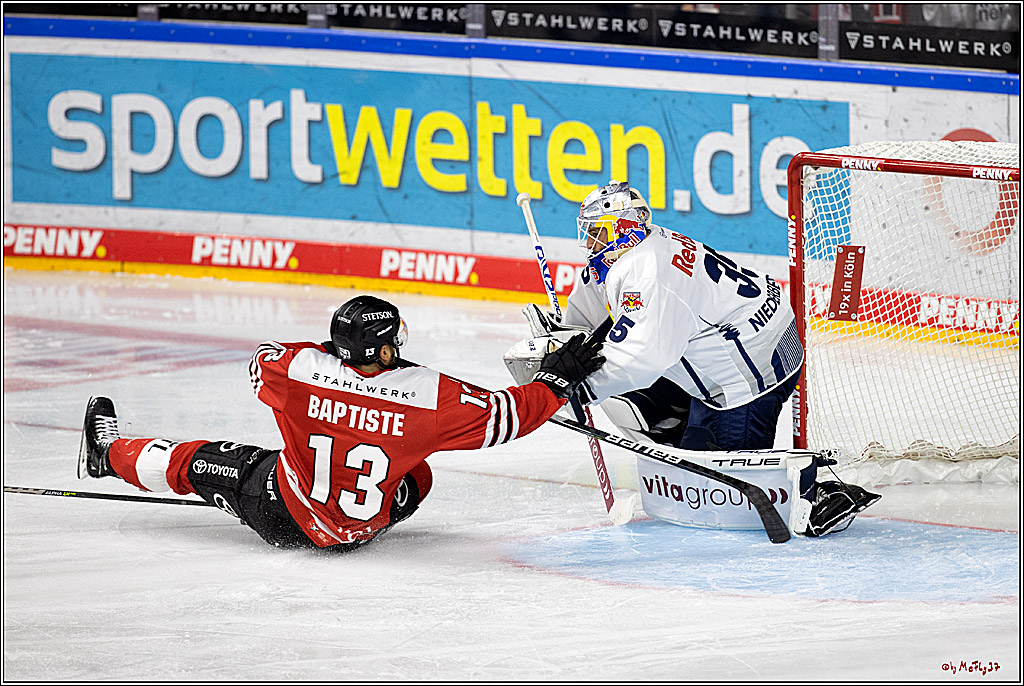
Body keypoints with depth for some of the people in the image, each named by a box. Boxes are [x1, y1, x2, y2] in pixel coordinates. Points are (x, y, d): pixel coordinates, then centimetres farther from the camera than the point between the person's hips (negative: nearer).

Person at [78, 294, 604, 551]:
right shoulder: (428, 395, -27)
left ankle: (110, 454, 43)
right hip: (358, 531, 0)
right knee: (416, 476, 29)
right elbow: (501, 417, -18)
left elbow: (261, 362, 1)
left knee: (198, 463, 22)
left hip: (281, 516, 0)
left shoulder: (300, 369, -24)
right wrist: (556, 379, -6)